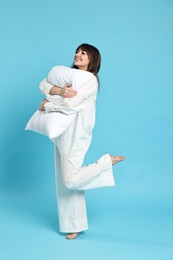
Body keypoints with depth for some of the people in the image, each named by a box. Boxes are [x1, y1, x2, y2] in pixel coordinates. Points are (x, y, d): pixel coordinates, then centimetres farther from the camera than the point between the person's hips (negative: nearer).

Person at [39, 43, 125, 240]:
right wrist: (59, 91, -12)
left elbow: (71, 105, -18)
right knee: (64, 181, 9)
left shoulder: (91, 80, -10)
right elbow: (44, 85, 8)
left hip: (75, 135, -7)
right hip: (61, 134, 8)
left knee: (71, 180, -12)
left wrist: (46, 106, -7)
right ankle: (74, 225, 20)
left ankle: (107, 162, 7)